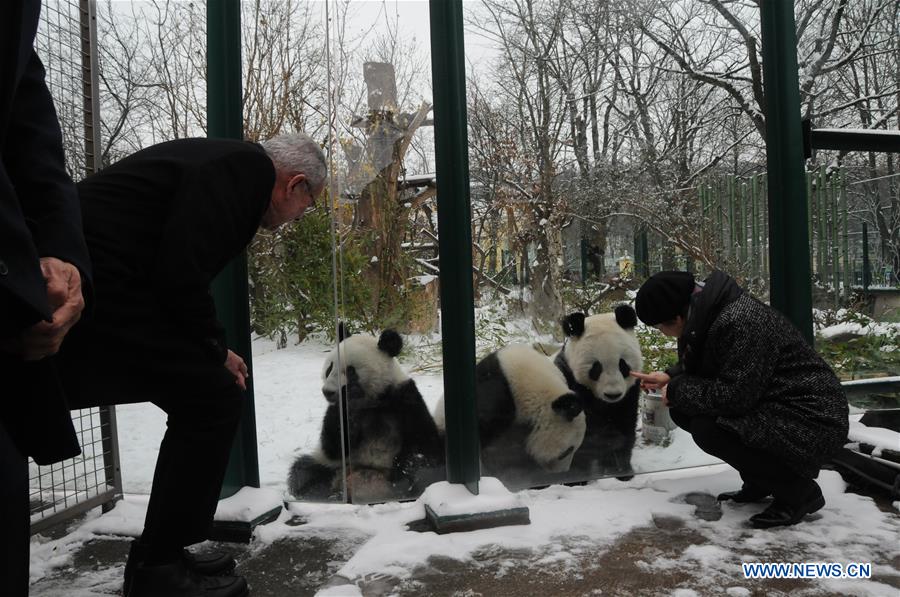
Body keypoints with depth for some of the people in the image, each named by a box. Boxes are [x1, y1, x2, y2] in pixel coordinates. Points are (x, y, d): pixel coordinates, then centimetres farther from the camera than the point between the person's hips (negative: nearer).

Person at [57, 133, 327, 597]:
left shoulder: (220, 163, 22)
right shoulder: (245, 167, -10)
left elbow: (178, 268, 21)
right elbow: (180, 274, -21)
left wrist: (211, 353, 17)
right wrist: (215, 349, -4)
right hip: (95, 285, -10)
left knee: (202, 397, 14)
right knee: (212, 398, -5)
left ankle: (160, 557, 23)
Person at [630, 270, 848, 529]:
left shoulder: (740, 323, -28)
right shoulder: (707, 310, 1)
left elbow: (735, 396, -31)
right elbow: (703, 365, 19)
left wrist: (677, 390, -18)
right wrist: (670, 378, 6)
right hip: (763, 405, 10)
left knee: (708, 429, -27)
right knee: (683, 410, 0)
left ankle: (800, 491, -6)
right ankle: (758, 483, 15)